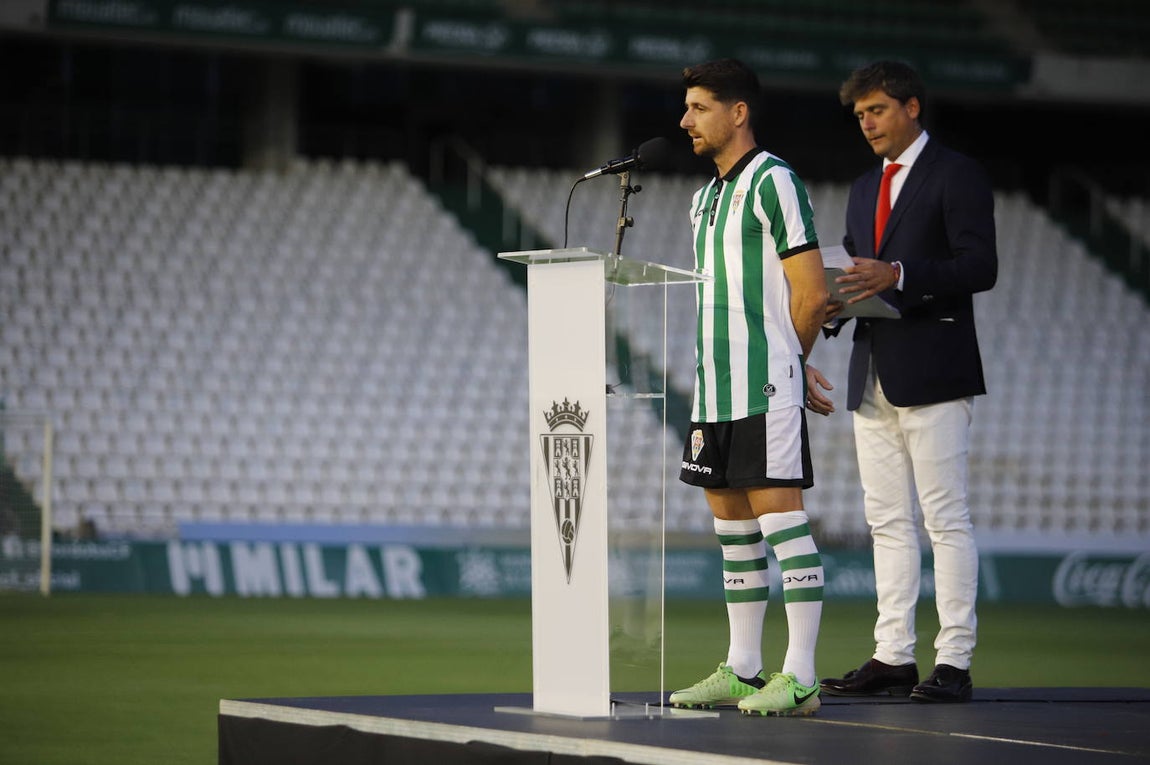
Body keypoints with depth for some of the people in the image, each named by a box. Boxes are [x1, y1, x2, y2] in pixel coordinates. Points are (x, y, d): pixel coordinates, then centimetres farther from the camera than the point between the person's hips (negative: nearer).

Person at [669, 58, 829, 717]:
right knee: (732, 523, 10)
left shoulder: (774, 182, -9)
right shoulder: (706, 197, 18)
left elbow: (812, 293, -12)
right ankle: (743, 670, 16)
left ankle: (800, 677, -10)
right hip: (713, 390, 9)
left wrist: (779, 364, 0)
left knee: (781, 515, -10)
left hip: (768, 389, -9)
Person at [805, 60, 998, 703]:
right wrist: (833, 305, 0)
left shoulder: (957, 174, -3)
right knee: (888, 522, 6)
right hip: (874, 377, 8)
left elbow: (981, 266, -13)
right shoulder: (865, 189, 21)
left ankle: (954, 662, -7)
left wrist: (897, 277, -23)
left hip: (932, 374, -8)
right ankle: (893, 658, 8)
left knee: (946, 518, -7)